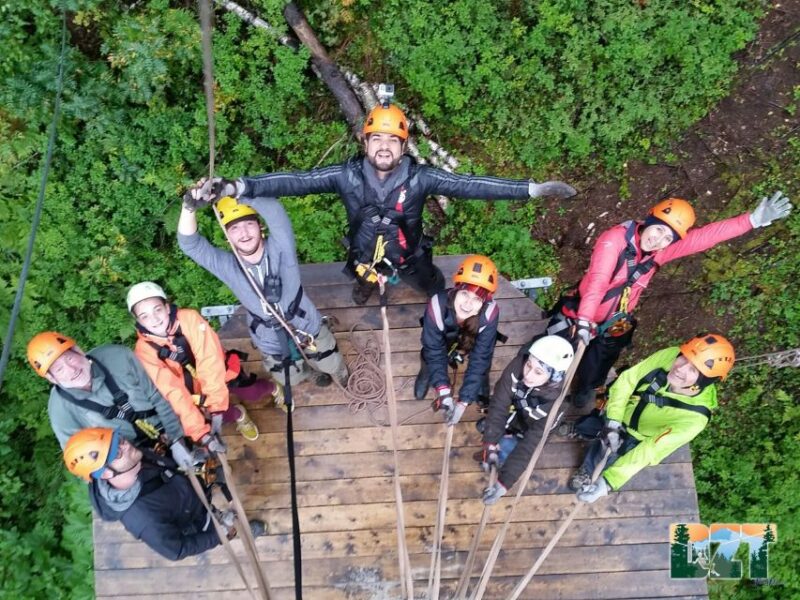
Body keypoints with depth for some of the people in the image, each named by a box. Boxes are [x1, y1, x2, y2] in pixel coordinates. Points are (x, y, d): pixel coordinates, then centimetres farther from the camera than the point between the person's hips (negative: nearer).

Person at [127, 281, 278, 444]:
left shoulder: (189, 318, -22)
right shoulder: (144, 349, -17)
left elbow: (210, 360, -27)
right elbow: (172, 390, -22)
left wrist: (215, 404, -34)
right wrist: (198, 430, -29)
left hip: (219, 372, -1)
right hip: (194, 389, 1)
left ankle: (272, 388, 16)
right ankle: (238, 414, 11)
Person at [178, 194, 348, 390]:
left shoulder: (279, 248, -23)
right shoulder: (227, 267, -18)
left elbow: (274, 211, -41)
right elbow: (190, 245, -30)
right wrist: (189, 206, -48)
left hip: (309, 329, -2)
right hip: (274, 345, 2)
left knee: (334, 367, 22)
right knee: (291, 379, 28)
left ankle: (349, 385, 58)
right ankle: (313, 372, 63)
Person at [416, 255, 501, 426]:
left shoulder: (490, 313, -41)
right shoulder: (437, 305, -43)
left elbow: (480, 358, -33)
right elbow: (434, 350, -31)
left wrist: (464, 401, -35)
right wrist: (443, 391, -39)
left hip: (472, 342, 0)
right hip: (443, 339, 0)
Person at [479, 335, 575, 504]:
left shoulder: (554, 403, -37)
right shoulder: (518, 366, -33)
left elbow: (530, 445, -35)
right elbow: (499, 405, -26)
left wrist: (503, 483, -37)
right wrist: (490, 446, -31)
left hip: (527, 431, -4)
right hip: (513, 411, 4)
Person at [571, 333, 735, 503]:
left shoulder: (693, 417, -34)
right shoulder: (670, 355, -27)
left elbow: (650, 450, -33)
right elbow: (626, 380, -15)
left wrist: (608, 481, -36)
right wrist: (613, 423, -24)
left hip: (637, 441, -3)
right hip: (619, 416, 3)